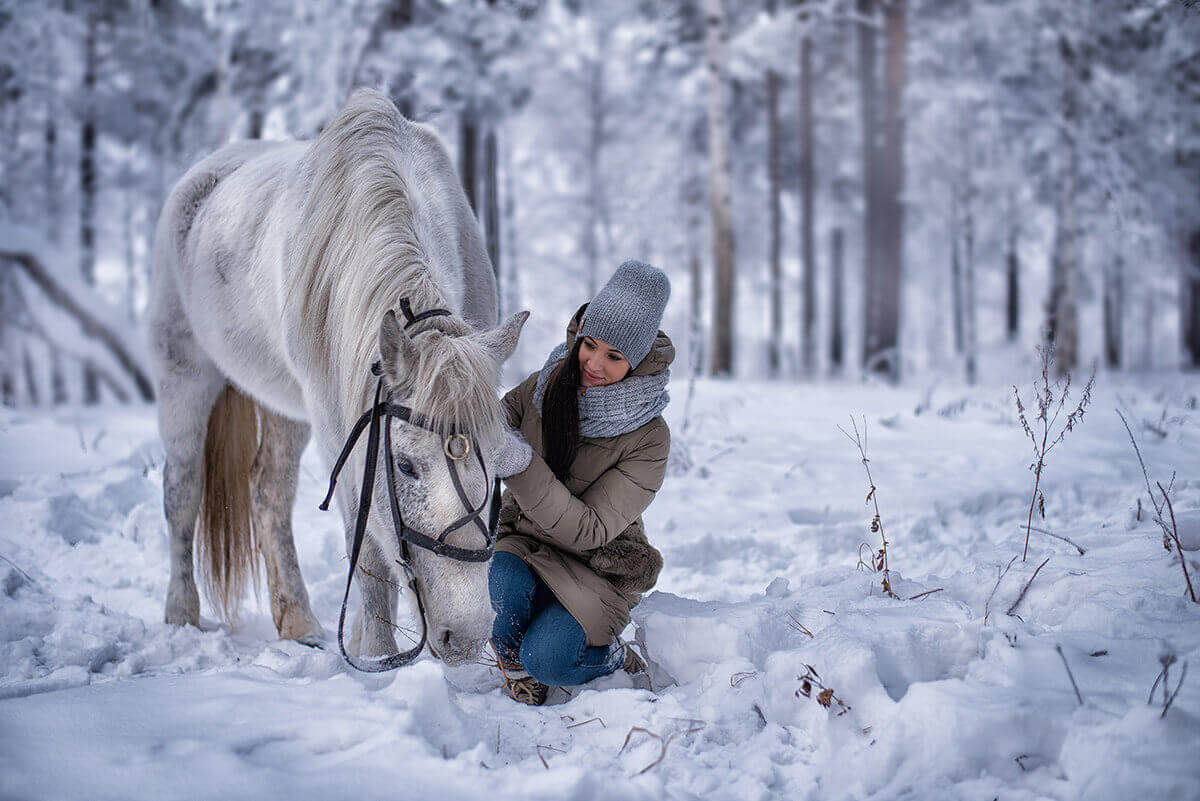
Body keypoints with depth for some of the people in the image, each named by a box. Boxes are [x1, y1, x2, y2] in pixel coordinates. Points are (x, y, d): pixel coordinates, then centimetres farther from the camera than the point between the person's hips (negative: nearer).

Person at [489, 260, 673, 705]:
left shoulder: (649, 439, -18)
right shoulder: (547, 385, -7)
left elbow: (589, 531, -25)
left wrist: (522, 466, -38)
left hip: (597, 569, -3)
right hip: (521, 542, 3)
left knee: (545, 658, -27)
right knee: (504, 585, -32)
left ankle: (612, 658, 7)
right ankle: (514, 669, 0)